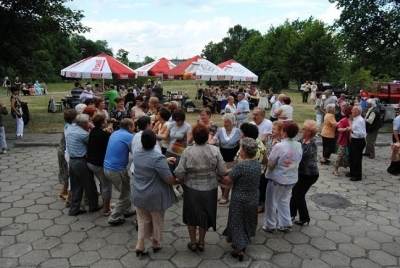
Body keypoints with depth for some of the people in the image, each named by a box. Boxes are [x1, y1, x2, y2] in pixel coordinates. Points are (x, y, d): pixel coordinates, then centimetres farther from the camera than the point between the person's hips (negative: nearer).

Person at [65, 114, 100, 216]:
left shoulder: (69, 127, 3)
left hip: (71, 160, 8)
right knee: (89, 185, 10)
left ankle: (74, 209, 21)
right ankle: (93, 206, 25)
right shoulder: (83, 134, -21)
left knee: (75, 186, 15)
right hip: (81, 162, -8)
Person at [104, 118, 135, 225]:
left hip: (107, 167, 9)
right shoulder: (129, 136, -14)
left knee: (126, 189, 24)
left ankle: (126, 210, 35)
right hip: (117, 170, -9)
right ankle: (114, 218, 14)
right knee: (125, 194, 8)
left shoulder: (114, 133, 11)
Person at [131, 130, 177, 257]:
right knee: (157, 221, 17)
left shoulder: (136, 154, -5)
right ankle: (156, 244, 34)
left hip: (138, 195, 5)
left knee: (143, 220, 20)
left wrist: (166, 161, 14)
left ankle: (140, 246, 19)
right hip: (154, 197, -5)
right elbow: (169, 179, -25)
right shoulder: (158, 157, -27)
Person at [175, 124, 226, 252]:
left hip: (192, 189, -1)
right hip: (210, 189, 1)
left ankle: (193, 242, 31)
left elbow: (179, 173, -16)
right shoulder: (215, 150, -14)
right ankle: (201, 242, 34)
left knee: (192, 215, 20)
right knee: (205, 215, 20)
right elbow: (222, 171, -11)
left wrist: (183, 180, 5)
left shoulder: (187, 151, -18)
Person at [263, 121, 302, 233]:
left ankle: (270, 225, 25)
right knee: (284, 201, 23)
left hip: (277, 179, -5)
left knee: (271, 202, 13)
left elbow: (270, 164, -19)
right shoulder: (299, 145, -6)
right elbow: (297, 162, 5)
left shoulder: (279, 146, -24)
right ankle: (285, 224, 30)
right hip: (291, 179, 5)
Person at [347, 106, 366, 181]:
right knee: (351, 157, 19)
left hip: (358, 141, -10)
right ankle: (352, 172, 35)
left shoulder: (360, 120, -21)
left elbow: (361, 133, -26)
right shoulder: (354, 119, 7)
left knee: (357, 159, 2)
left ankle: (358, 175, 15)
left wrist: (352, 131, -28)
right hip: (353, 140, 10)